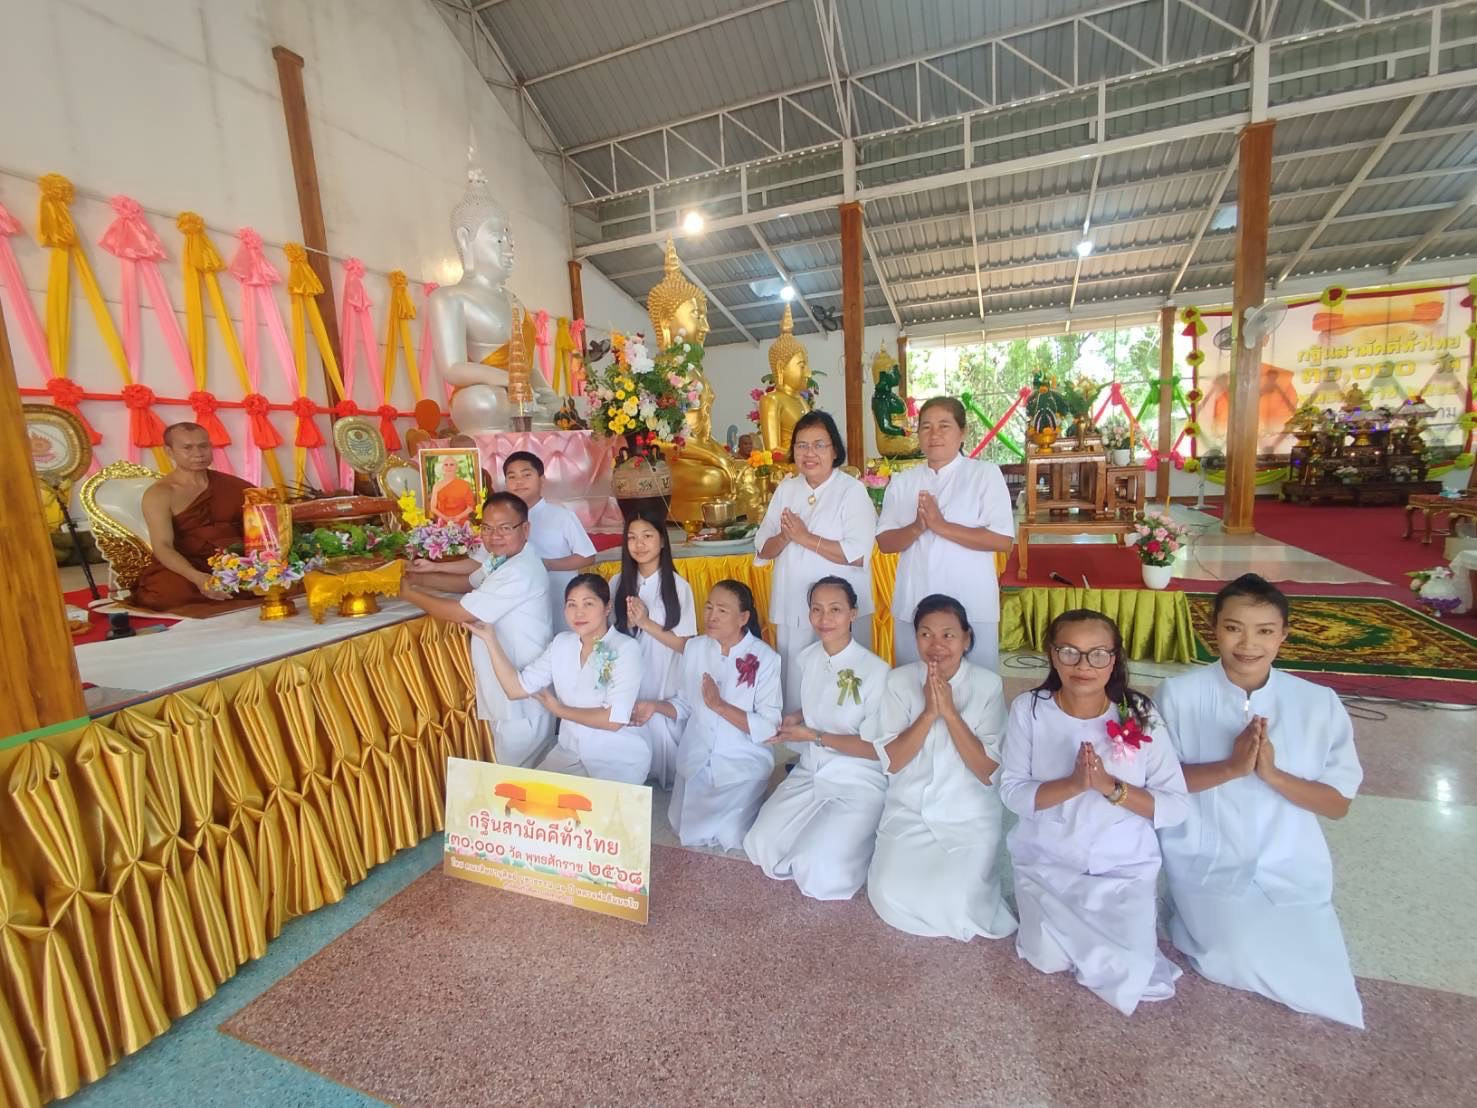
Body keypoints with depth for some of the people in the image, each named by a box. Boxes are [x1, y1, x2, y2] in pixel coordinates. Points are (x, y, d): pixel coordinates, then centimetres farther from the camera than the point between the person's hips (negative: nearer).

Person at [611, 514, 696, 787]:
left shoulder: (678, 586, -11)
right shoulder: (619, 583, 0)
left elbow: (684, 645, -10)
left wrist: (646, 623, -20)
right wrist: (629, 623, -14)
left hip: (666, 683, -3)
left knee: (664, 737, 0)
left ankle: (670, 787, 29)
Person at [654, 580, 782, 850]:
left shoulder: (765, 659, -16)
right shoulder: (694, 648, -1)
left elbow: (769, 728, -19)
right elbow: (685, 706, 8)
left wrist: (719, 705, -26)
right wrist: (655, 706, -11)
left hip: (742, 765, -4)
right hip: (696, 759, 4)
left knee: (729, 838, -12)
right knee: (686, 831, 3)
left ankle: (748, 804, 18)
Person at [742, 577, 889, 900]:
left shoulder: (875, 669, -19)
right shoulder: (807, 658, 1)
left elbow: (878, 749, -15)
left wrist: (814, 736, -17)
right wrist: (795, 718, -2)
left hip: (858, 785, -5)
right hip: (809, 774, 6)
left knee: (818, 873, -18)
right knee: (762, 846, -8)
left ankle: (860, 840, 11)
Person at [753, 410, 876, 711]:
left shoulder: (852, 490, -6)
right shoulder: (786, 489, 10)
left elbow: (858, 554, -17)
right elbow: (763, 549, 9)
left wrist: (806, 537, -15)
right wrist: (785, 537, -12)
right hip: (792, 609, 5)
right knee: (794, 686, 11)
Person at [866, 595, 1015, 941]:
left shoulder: (988, 685, -8)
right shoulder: (899, 680, -5)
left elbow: (988, 771, -13)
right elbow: (891, 762, -10)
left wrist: (950, 712, -23)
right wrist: (928, 712, -22)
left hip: (970, 817, -1)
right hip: (909, 812, 1)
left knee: (953, 902, -16)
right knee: (891, 897, -14)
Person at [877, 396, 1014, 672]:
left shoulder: (986, 473, -2)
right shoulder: (902, 481, 8)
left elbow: (1003, 539, -10)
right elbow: (885, 542, 4)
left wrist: (942, 526, -17)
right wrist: (917, 528, -15)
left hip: (971, 607, -3)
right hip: (913, 606, 3)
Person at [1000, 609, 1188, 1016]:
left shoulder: (1140, 715, -11)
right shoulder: (1029, 708, -12)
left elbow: (1176, 806, -10)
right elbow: (1012, 792, -13)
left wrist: (1111, 787, -27)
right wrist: (1073, 784, -29)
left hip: (1125, 867, 1)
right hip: (1047, 861, 0)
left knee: (1131, 971, -13)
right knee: (1048, 958, -15)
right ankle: (1039, 909, 18)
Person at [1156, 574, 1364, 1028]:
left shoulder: (1319, 704, -6)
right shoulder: (1178, 694, -13)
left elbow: (1338, 804, -3)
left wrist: (1272, 773, -22)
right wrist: (1231, 767, -25)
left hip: (1290, 867, 3)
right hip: (1209, 864, -2)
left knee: (1319, 983, -7)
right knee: (1246, 960, -18)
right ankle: (1196, 916, 14)